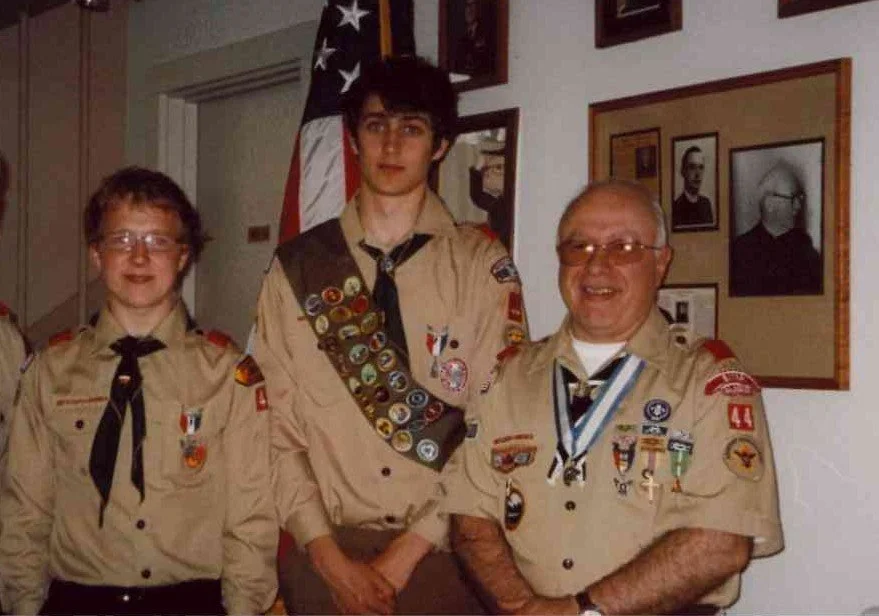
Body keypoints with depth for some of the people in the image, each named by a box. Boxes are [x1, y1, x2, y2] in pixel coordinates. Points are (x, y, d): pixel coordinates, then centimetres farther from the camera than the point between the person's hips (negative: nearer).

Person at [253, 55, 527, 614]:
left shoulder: (483, 265, -2)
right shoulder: (297, 268, 3)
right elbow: (277, 423, 0)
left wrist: (403, 555, -11)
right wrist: (329, 556, -9)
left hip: (444, 554, -1)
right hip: (324, 557, 1)